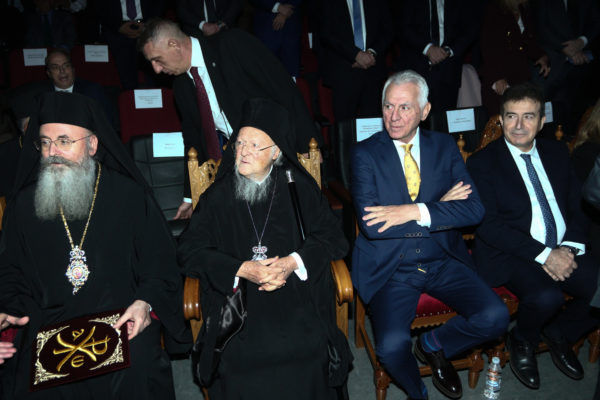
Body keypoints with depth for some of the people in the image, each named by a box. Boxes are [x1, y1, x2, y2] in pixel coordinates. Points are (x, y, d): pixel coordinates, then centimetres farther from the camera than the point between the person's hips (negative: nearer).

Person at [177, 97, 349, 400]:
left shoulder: (299, 187, 7)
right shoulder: (219, 196, 7)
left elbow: (332, 237, 4)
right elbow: (189, 250, 1)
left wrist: (293, 262, -12)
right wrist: (241, 269, -12)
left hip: (295, 290, 0)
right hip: (234, 293, 1)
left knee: (307, 351, -23)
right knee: (237, 357, -24)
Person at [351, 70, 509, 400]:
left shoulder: (444, 147, 6)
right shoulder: (365, 153, -4)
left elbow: (473, 209, -5)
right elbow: (370, 224, -16)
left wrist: (415, 212, -19)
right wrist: (441, 207, -12)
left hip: (443, 261, 3)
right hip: (391, 268, -3)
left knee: (495, 317, -16)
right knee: (392, 347, -23)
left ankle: (434, 345, 15)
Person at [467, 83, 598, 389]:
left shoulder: (557, 152, 14)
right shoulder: (482, 162, -3)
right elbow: (488, 225, -12)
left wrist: (569, 247, -8)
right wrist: (544, 254, -18)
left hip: (563, 252, 6)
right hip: (511, 255, -5)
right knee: (546, 296, -31)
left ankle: (560, 333, 14)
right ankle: (521, 342, 4)